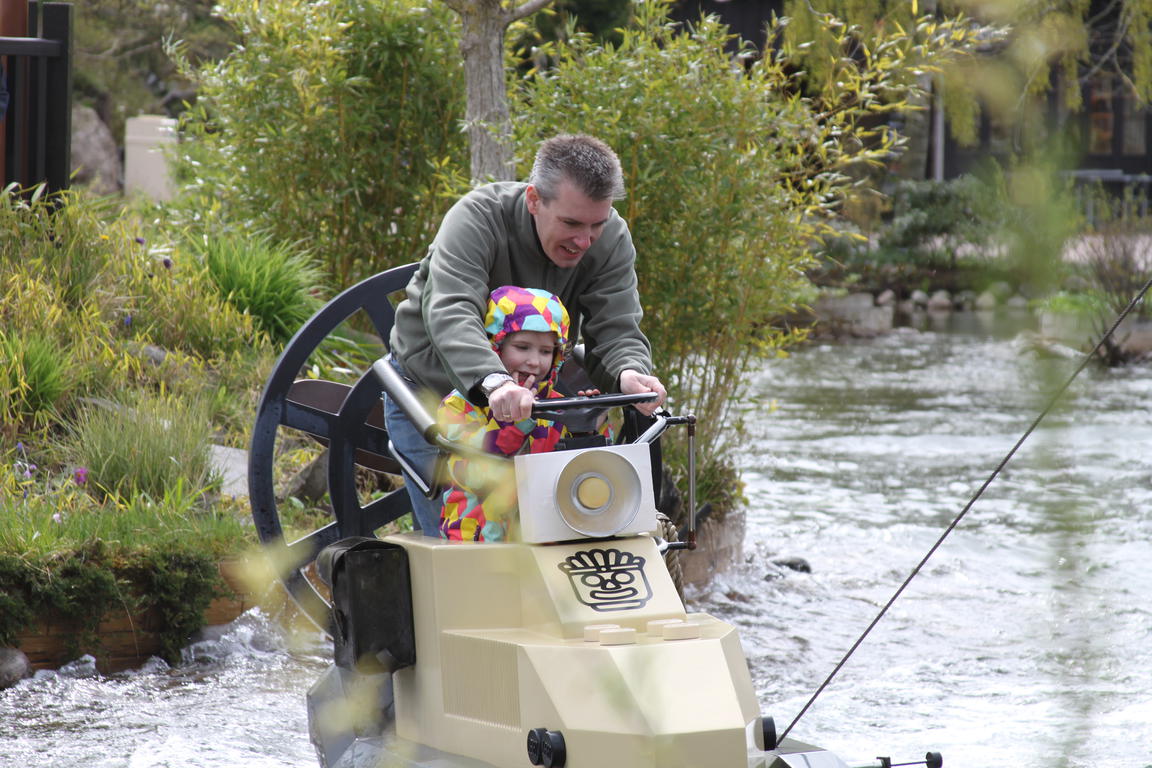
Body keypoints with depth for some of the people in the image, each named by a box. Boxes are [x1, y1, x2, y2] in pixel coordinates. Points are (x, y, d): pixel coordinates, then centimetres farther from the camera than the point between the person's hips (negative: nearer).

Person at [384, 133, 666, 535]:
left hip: (527, 398, 4)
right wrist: (493, 382, -62)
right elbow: (450, 314, -43)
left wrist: (629, 373, -45)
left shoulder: (612, 241, -15)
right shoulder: (478, 217, -29)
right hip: (431, 392, -4)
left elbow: (617, 329, -19)